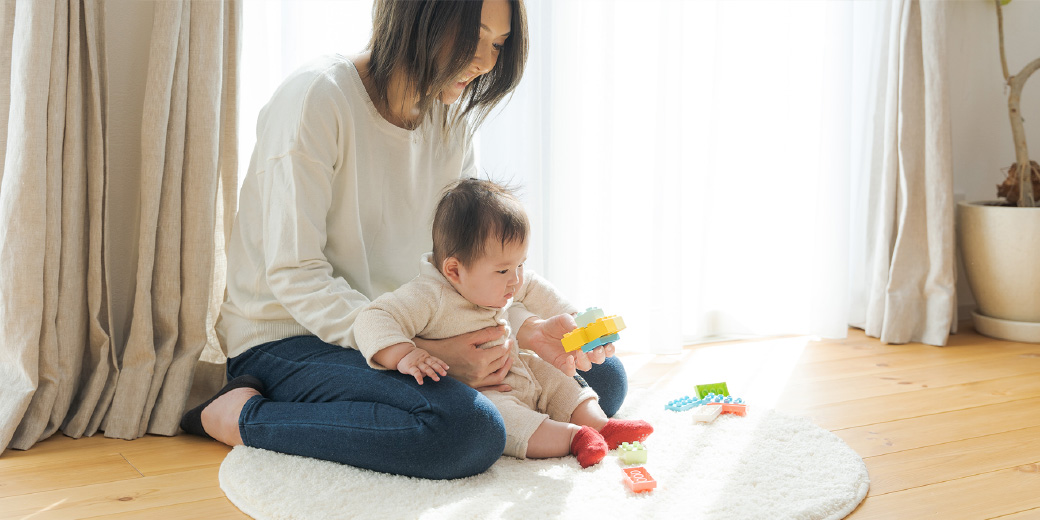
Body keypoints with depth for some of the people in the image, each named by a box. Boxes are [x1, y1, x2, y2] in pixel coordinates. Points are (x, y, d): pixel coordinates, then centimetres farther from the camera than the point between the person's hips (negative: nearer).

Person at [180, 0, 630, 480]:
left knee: (603, 378, 2)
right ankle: (242, 416, -13)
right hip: (289, 337, -7)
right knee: (471, 431, -34)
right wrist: (426, 351, -28)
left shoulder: (451, 116, 4)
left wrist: (525, 326, -16)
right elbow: (294, 275, -21)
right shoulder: (316, 97, -18)